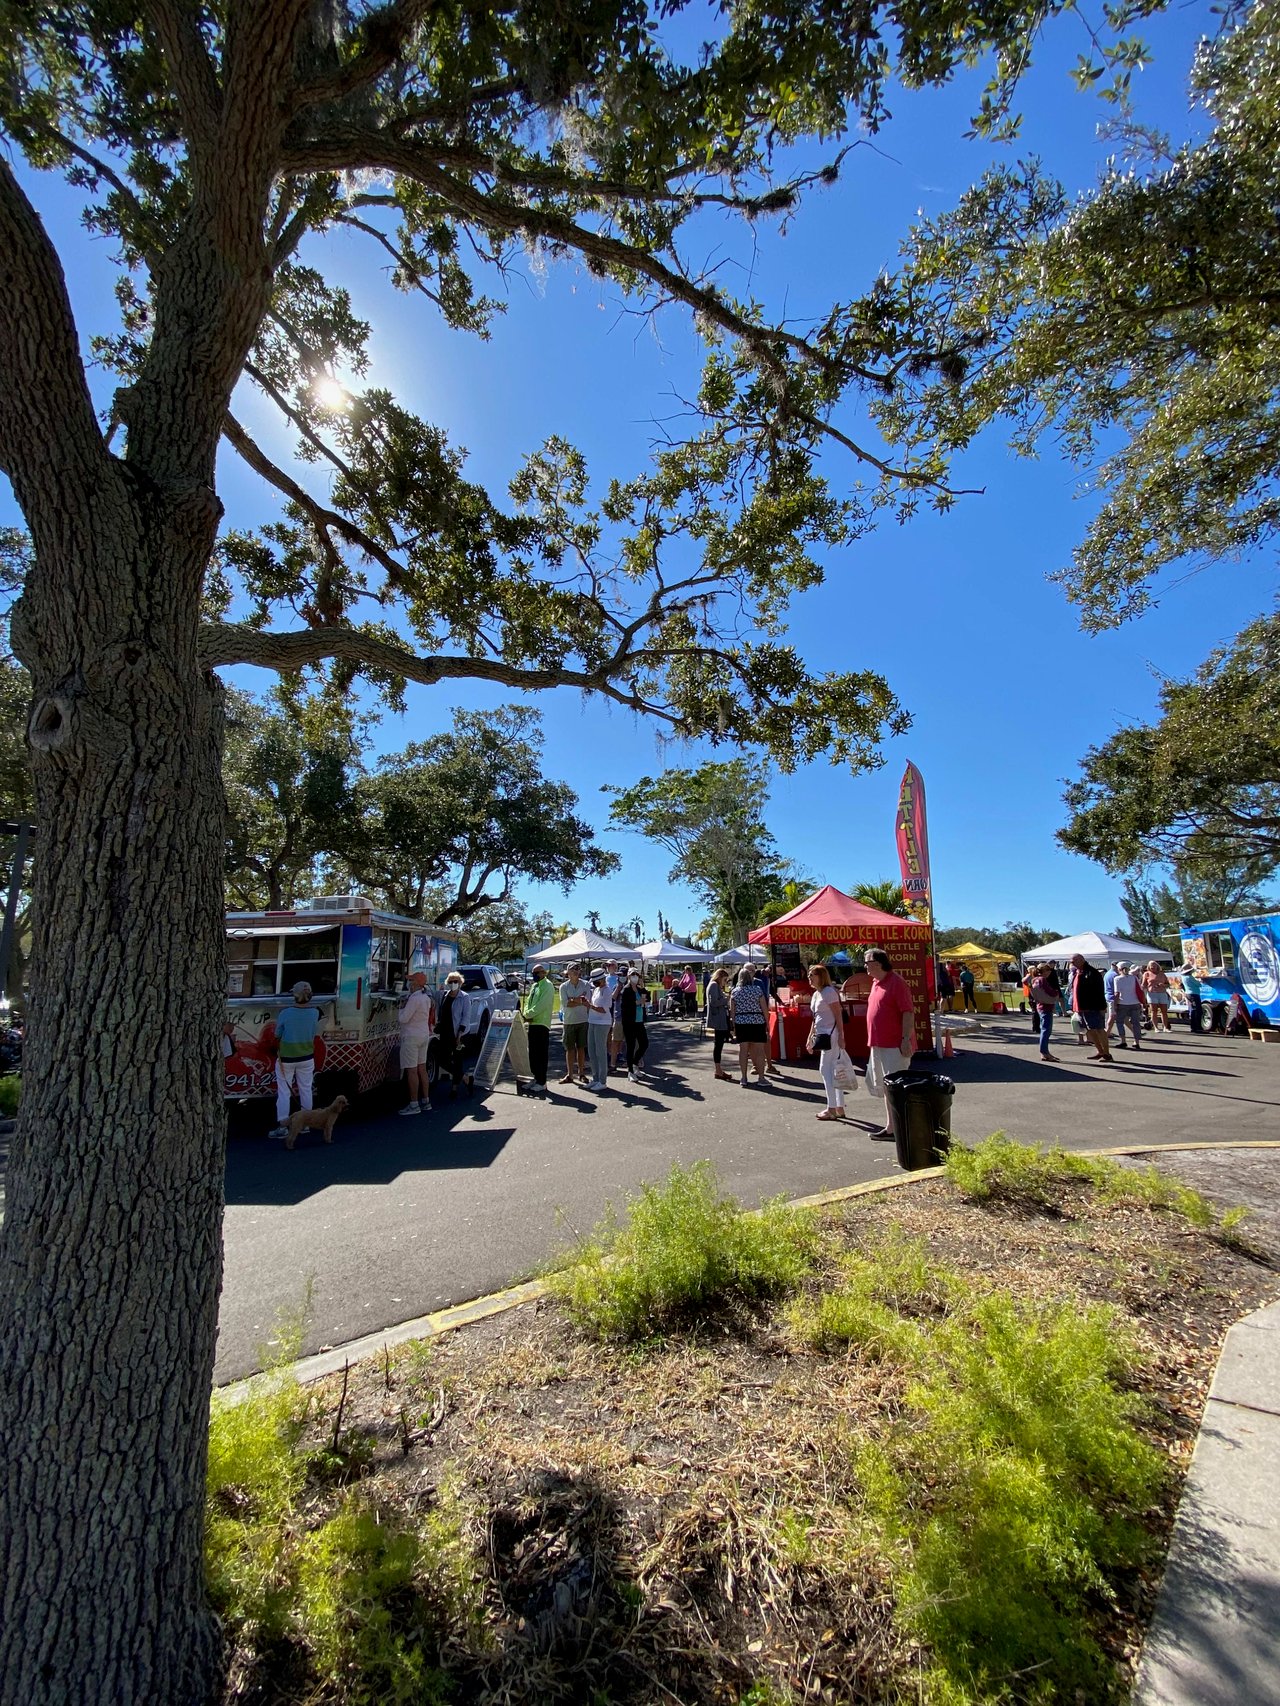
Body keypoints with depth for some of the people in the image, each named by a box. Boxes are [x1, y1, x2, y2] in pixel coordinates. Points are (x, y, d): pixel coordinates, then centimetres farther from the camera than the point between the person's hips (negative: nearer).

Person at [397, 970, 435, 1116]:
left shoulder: (414, 998, -19)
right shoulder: (426, 998, 11)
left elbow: (403, 1018, -18)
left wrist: (401, 1008, -2)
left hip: (411, 1037, -9)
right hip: (424, 1036, 9)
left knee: (412, 1071, -4)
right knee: (422, 1069, 13)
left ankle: (414, 1105, 0)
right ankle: (426, 1102, 19)